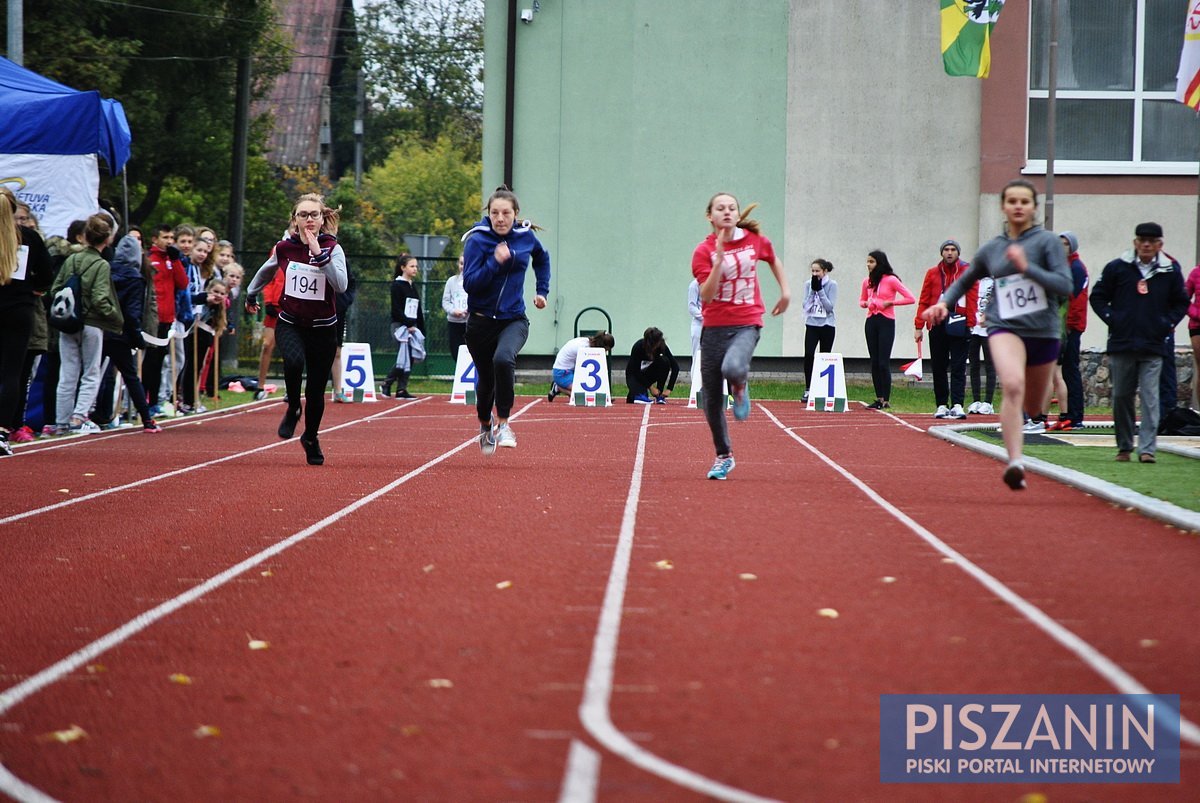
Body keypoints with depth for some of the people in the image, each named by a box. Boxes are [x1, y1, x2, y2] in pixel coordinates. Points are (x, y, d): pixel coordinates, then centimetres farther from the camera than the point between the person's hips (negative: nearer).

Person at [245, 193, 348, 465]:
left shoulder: (332, 248, -11)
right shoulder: (284, 248, -4)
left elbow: (341, 285, -28)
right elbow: (267, 271, 19)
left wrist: (319, 254, -33)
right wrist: (251, 294, 33)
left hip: (323, 328, 0)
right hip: (290, 324, 0)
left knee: (316, 390, 5)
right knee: (294, 360, -33)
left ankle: (311, 438, 32)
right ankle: (293, 408, -5)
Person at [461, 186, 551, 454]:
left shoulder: (526, 236, -1)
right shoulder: (477, 240, -11)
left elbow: (542, 258, 23)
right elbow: (469, 284, -17)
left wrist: (542, 290, 17)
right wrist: (495, 263, -28)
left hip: (514, 319, 0)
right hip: (482, 320, 0)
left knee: (503, 359, -31)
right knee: (486, 378, 13)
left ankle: (503, 423, -18)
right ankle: (485, 424, 45)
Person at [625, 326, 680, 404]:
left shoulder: (661, 346, -20)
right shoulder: (639, 346, -28)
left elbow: (675, 366, -21)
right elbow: (636, 371, -23)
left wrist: (669, 389, -28)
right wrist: (650, 387, -25)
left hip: (649, 373, 4)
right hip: (634, 374, -4)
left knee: (665, 361, -27)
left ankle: (660, 396, -17)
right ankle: (632, 396, 6)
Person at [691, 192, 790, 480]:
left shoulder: (755, 240, 1)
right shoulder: (703, 251, -7)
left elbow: (773, 259, 24)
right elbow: (706, 295, -17)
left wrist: (785, 290, 16)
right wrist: (719, 258, -25)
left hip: (746, 324, -1)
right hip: (714, 327, 1)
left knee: (732, 368, -34)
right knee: (712, 399, 3)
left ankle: (740, 387, 5)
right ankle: (723, 456, 23)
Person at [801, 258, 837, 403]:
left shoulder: (832, 285, -5)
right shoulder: (808, 285, 4)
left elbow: (830, 306, -13)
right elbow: (806, 305, -1)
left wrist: (820, 290, -17)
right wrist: (813, 290, -12)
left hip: (827, 326, -2)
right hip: (812, 325, 2)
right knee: (808, 356, -12)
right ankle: (808, 390, -6)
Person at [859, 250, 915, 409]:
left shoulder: (891, 280, -7)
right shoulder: (867, 282, 10)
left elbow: (911, 299, -9)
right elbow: (862, 300, 25)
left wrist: (890, 302, -13)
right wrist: (865, 304, 1)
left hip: (886, 322, -6)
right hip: (871, 322, 6)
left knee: (883, 362, -9)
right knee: (874, 362, 5)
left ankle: (886, 399, -5)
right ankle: (879, 398, 10)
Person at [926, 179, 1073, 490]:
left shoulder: (1047, 242, -1)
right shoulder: (990, 249, 7)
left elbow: (1065, 286, -11)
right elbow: (965, 280, 25)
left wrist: (1027, 268, -20)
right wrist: (944, 302, 8)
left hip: (1043, 332, 1)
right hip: (1004, 328, -1)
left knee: (1032, 407, 15)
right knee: (1012, 385, -31)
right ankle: (1015, 463, -35)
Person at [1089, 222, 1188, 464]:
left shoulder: (1171, 271, 5)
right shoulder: (1117, 268, 3)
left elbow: (1181, 303, 16)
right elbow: (1098, 297, 11)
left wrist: (1167, 323, 2)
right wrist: (1111, 318, -2)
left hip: (1154, 347, -1)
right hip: (1121, 345, 1)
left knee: (1150, 398, -8)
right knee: (1121, 397, 7)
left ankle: (1147, 448, -9)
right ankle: (1124, 447, 18)